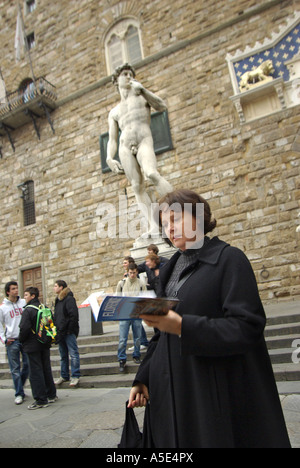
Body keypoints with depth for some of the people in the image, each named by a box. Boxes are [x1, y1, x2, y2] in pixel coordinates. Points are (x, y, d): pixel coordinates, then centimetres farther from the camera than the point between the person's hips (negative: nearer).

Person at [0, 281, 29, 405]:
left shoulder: (24, 303, 4)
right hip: (12, 341, -2)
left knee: (28, 365, 6)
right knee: (15, 369, 2)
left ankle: (20, 386, 29)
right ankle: (19, 394, 12)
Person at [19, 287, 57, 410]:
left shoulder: (28, 310, -16)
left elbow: (24, 328, -20)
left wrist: (21, 340, -2)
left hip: (33, 346, -7)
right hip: (45, 344, 7)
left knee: (35, 373, 1)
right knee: (46, 370, 17)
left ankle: (41, 400, 5)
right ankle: (51, 395, 26)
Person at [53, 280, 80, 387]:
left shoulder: (69, 299, -11)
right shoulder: (58, 300, 16)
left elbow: (73, 315, -16)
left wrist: (70, 330, -18)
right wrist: (56, 329, 12)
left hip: (69, 332, -9)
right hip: (60, 332, 9)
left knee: (73, 354, -4)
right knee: (63, 355, 15)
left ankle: (75, 376, 2)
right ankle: (64, 376, 25)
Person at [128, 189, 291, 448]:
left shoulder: (228, 258, -9)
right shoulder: (171, 269, 11)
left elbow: (248, 327, -18)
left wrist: (182, 327, -26)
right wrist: (143, 379, 8)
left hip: (216, 393, -6)